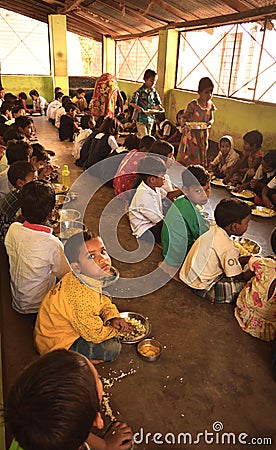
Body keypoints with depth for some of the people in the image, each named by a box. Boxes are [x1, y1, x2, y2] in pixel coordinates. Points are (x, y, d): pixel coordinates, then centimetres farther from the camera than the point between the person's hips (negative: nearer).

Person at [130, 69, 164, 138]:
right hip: (141, 117, -6)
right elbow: (132, 103, -16)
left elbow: (158, 103, 12)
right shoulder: (140, 91, -11)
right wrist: (139, 108, -32)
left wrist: (159, 107, -10)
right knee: (144, 137, -10)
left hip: (150, 118, 6)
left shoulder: (154, 92, 5)